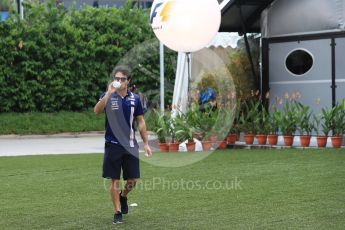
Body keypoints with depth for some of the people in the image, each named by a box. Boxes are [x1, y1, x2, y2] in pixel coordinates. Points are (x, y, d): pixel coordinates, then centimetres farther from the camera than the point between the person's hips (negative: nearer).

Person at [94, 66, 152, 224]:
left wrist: (146, 143, 8)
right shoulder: (108, 96, -3)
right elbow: (97, 111, -23)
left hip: (130, 145, 3)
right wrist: (109, 93, -31)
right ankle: (118, 212, 13)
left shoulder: (134, 98, 5)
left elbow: (140, 122, 11)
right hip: (113, 145, -2)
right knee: (115, 180, 1)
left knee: (133, 180, 4)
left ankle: (123, 196, 35)